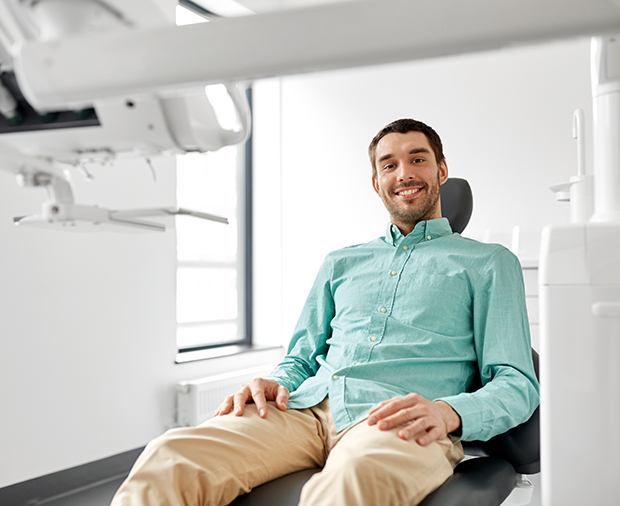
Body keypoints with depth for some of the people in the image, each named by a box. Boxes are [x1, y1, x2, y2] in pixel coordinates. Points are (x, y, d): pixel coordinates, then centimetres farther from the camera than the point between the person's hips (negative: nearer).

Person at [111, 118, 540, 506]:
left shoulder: (489, 263, 17)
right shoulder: (341, 264, 29)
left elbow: (517, 385, 7)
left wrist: (448, 412, -16)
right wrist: (276, 382, 1)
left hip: (401, 424, -3)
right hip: (308, 409, 4)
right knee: (170, 457, -27)